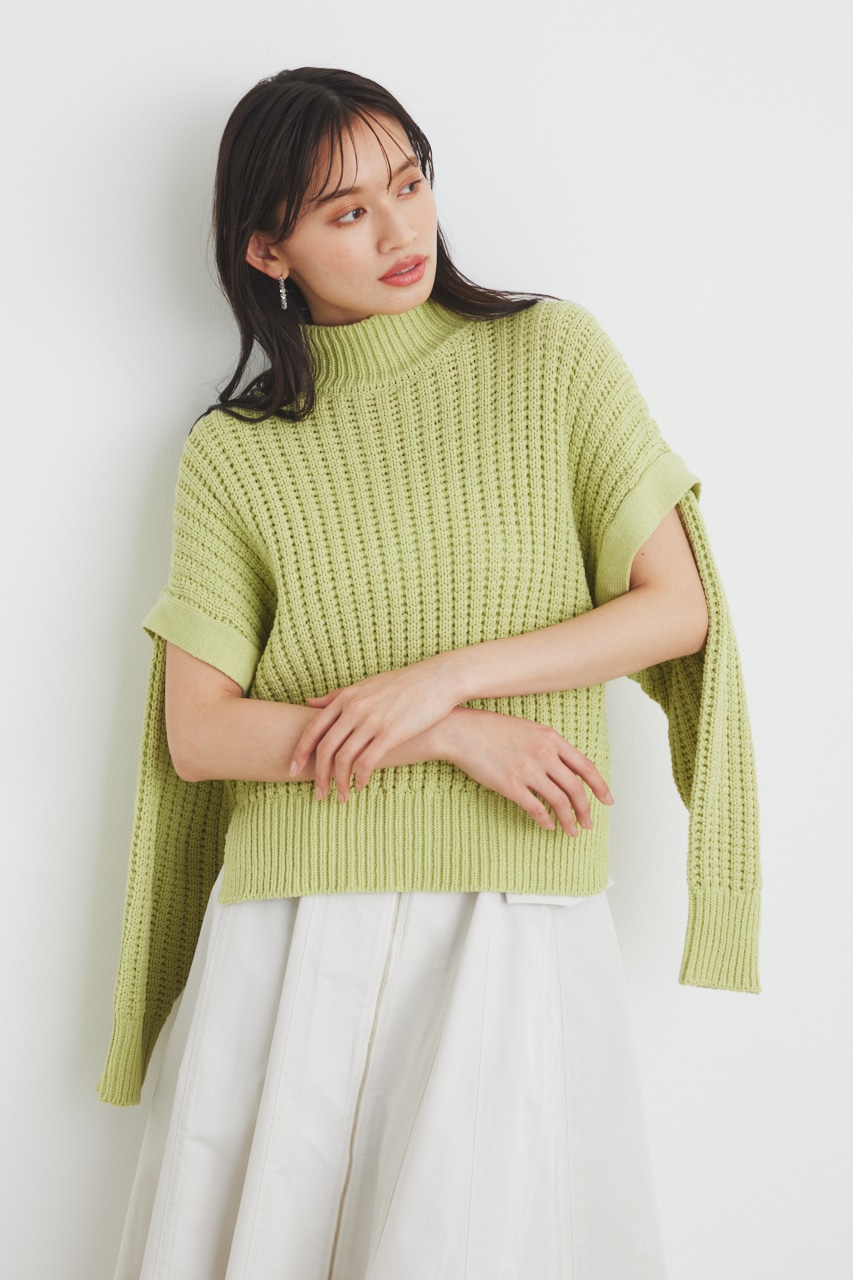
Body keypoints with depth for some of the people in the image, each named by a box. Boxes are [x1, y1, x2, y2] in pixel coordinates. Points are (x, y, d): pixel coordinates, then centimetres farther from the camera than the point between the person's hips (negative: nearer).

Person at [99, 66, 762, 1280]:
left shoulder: (552, 353, 3)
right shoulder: (232, 454, 4)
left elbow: (678, 606, 0)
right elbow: (197, 734, -1)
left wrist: (447, 674, -11)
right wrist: (456, 736, -11)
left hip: (515, 922, -1)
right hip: (296, 939, 1)